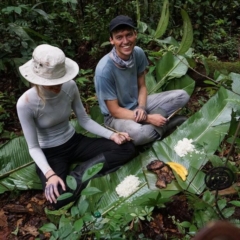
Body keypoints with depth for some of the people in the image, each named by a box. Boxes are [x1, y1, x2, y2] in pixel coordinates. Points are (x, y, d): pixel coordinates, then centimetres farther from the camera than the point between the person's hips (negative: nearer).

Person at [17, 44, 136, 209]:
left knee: (128, 148, -11)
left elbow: (85, 120, -2)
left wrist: (112, 135, -16)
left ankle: (79, 174, -14)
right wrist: (50, 174, -32)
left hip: (74, 142, 4)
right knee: (57, 198, -33)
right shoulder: (26, 103, -24)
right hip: (50, 153, -4)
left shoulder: (70, 86, -14)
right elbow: (33, 147, -17)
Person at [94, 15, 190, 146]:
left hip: (137, 104, 6)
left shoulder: (138, 53, -11)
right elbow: (115, 111, -22)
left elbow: (142, 86, 2)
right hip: (116, 116, -6)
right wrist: (148, 118, -24)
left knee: (182, 96, -2)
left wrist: (141, 108, -18)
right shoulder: (104, 69, -29)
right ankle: (164, 124, -8)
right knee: (139, 133, -39)